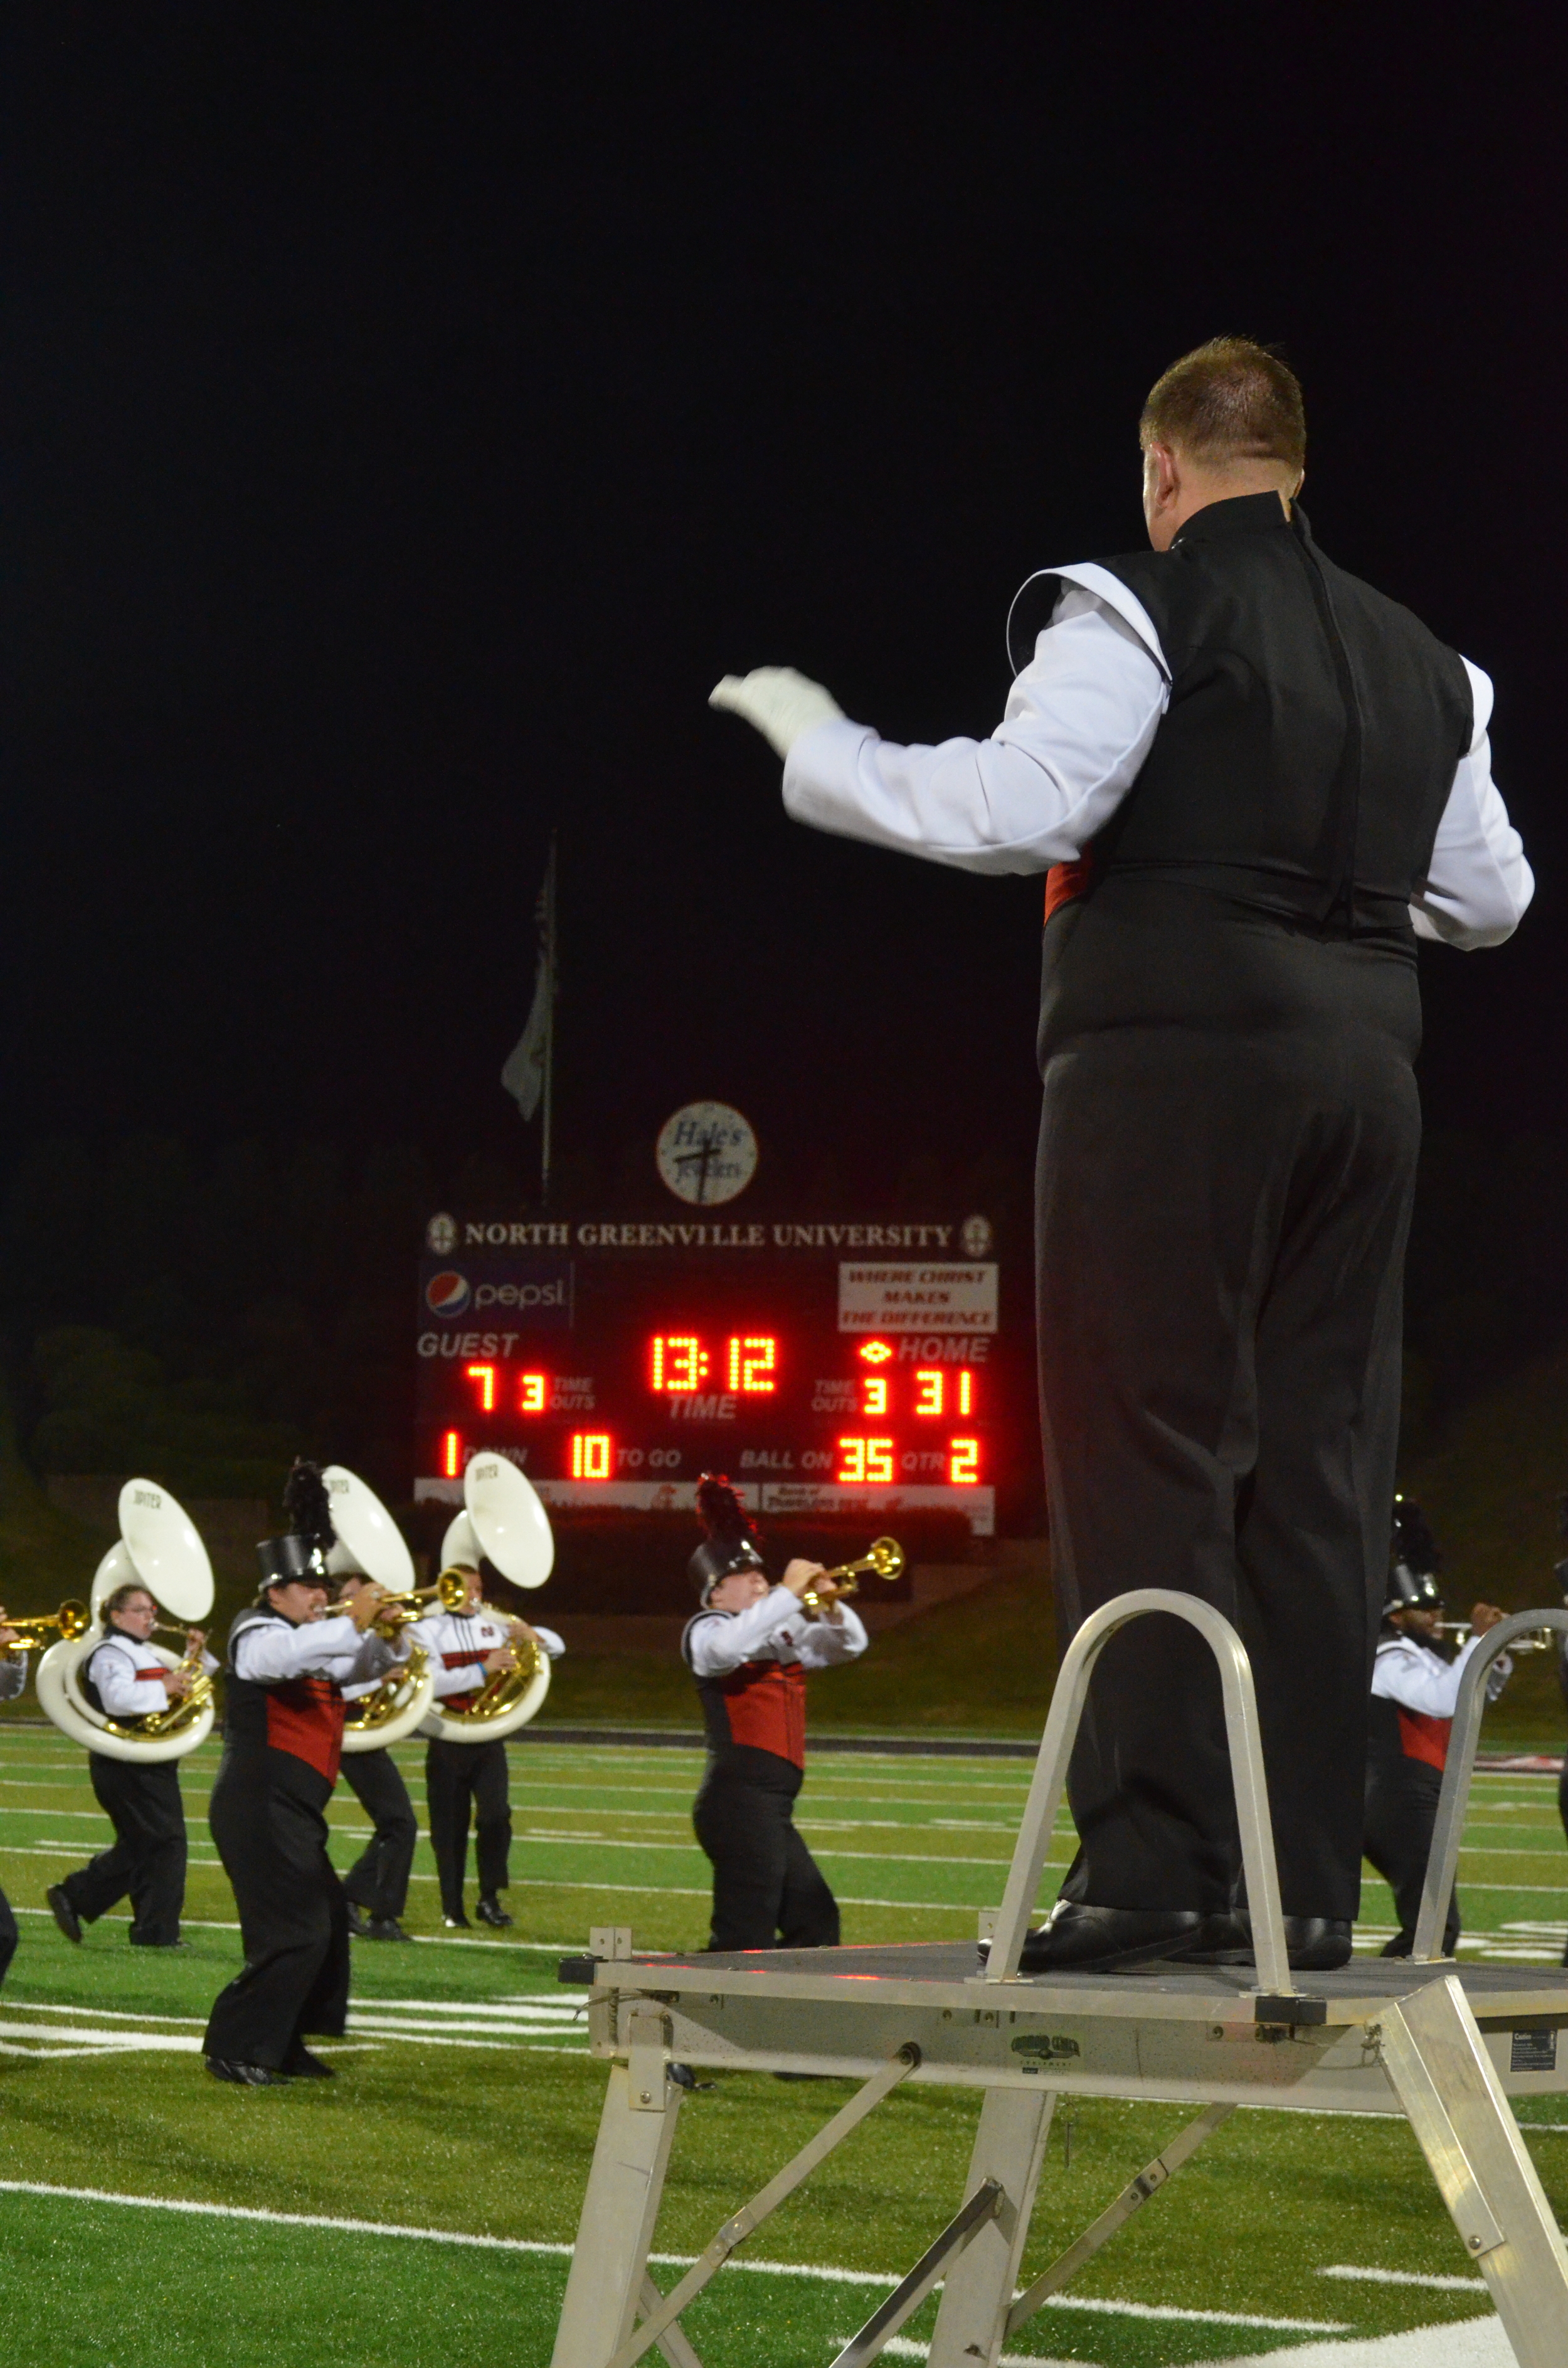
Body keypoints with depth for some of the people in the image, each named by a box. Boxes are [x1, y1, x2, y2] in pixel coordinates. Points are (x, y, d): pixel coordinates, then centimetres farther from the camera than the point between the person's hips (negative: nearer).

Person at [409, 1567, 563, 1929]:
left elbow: (556, 1647, 10)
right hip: (447, 1742, -2)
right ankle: (453, 1909, 12)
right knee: (450, 1826, 2)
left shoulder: (495, 1624, 9)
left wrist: (532, 1636, -12)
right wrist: (483, 1669, -24)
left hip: (488, 1739, 2)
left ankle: (490, 1898, -2)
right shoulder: (427, 1630, -1)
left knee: (496, 1814, -14)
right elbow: (432, 1681, -17)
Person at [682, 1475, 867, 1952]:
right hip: (739, 1801, -9)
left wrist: (830, 1605, 0)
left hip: (772, 1809, 9)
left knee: (816, 1926, 15)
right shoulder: (706, 1630, -3)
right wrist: (789, 1592, -22)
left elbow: (849, 1645, 21)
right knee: (745, 1938, -14)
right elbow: (728, 1646, -27)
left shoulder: (781, 1633, 20)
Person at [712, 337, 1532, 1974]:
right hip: (1362, 1066, 6)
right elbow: (1488, 898, 21)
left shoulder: (1141, 612, -4)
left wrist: (813, 745, -3)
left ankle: (1151, 1862, -11)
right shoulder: (1419, 663, 17)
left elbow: (1016, 809, -15)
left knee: (1150, 1454, -6)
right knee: (1319, 1463, 6)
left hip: (1177, 1053, -6)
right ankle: (1307, 1882, 7)